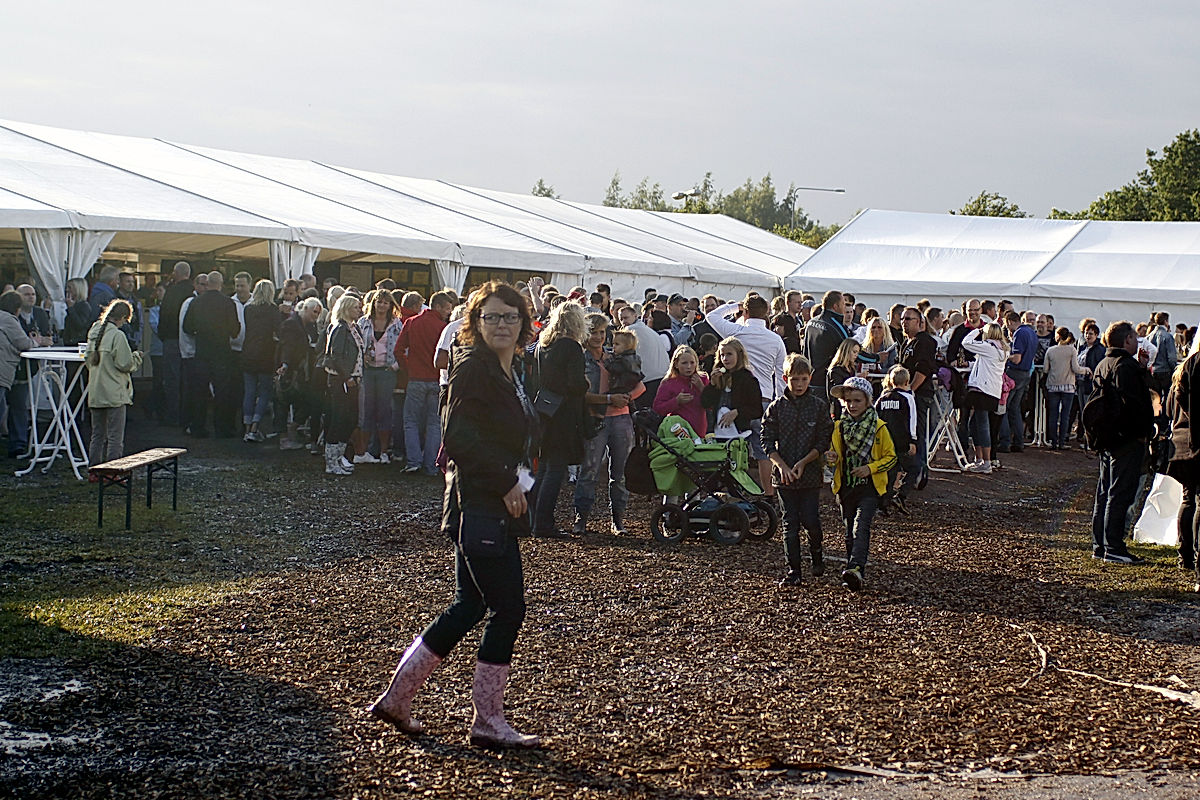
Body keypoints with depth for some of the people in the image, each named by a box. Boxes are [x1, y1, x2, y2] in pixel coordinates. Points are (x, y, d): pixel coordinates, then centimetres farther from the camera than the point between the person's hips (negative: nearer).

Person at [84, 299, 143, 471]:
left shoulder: (93, 332, 8)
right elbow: (125, 364, -15)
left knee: (97, 434, 15)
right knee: (115, 437, -1)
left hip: (95, 393, 7)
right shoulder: (117, 335, -15)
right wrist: (136, 357, 3)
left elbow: (88, 359, 15)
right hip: (114, 393, -7)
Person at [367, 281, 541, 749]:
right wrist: (506, 483, -18)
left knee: (470, 607, 14)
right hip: (478, 504, -10)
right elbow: (461, 438, -21)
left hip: (495, 504, 10)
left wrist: (518, 478, 8)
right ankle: (488, 721, 5)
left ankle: (396, 698, 21)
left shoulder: (511, 371, 15)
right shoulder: (471, 368, -13)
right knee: (508, 607, -6)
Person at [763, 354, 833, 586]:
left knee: (810, 521, -4)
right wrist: (782, 466, -11)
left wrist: (803, 463, -11)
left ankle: (816, 556, 25)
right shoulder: (777, 406, 1)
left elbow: (824, 441, -1)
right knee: (790, 523, 3)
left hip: (810, 473, -1)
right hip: (783, 475, 1)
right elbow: (767, 440, 0)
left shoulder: (819, 406, -1)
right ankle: (794, 571, 8)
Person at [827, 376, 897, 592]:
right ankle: (856, 575, 16)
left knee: (861, 526, -20)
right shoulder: (839, 427, 7)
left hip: (869, 487, -4)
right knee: (850, 531, 8)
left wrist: (870, 468, -14)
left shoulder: (879, 428, -3)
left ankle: (856, 568, -31)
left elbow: (891, 457, 1)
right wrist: (833, 459, -7)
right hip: (846, 487, 4)